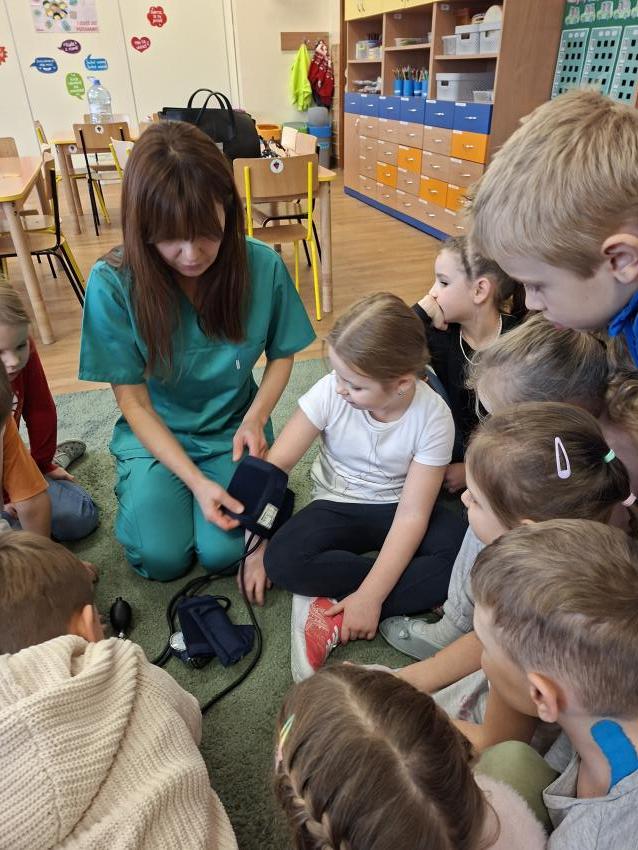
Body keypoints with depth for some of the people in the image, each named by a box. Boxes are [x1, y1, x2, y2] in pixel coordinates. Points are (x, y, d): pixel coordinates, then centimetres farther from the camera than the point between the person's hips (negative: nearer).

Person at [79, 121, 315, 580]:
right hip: (156, 434, 0)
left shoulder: (263, 267, -19)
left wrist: (254, 420, -19)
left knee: (223, 551, -15)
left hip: (232, 429, 0)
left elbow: (282, 354, -2)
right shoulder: (113, 283, -21)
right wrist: (195, 481, -23)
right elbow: (134, 401, -14)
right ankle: (137, 487, 17)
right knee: (162, 557, -14)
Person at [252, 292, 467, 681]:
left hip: (395, 507, 1)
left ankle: (333, 613, -22)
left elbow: (412, 515, -20)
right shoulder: (330, 392, -20)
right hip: (339, 504, 0)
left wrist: (369, 598, -25)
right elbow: (273, 467, -16)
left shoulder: (434, 417, -21)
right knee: (284, 561, -30)